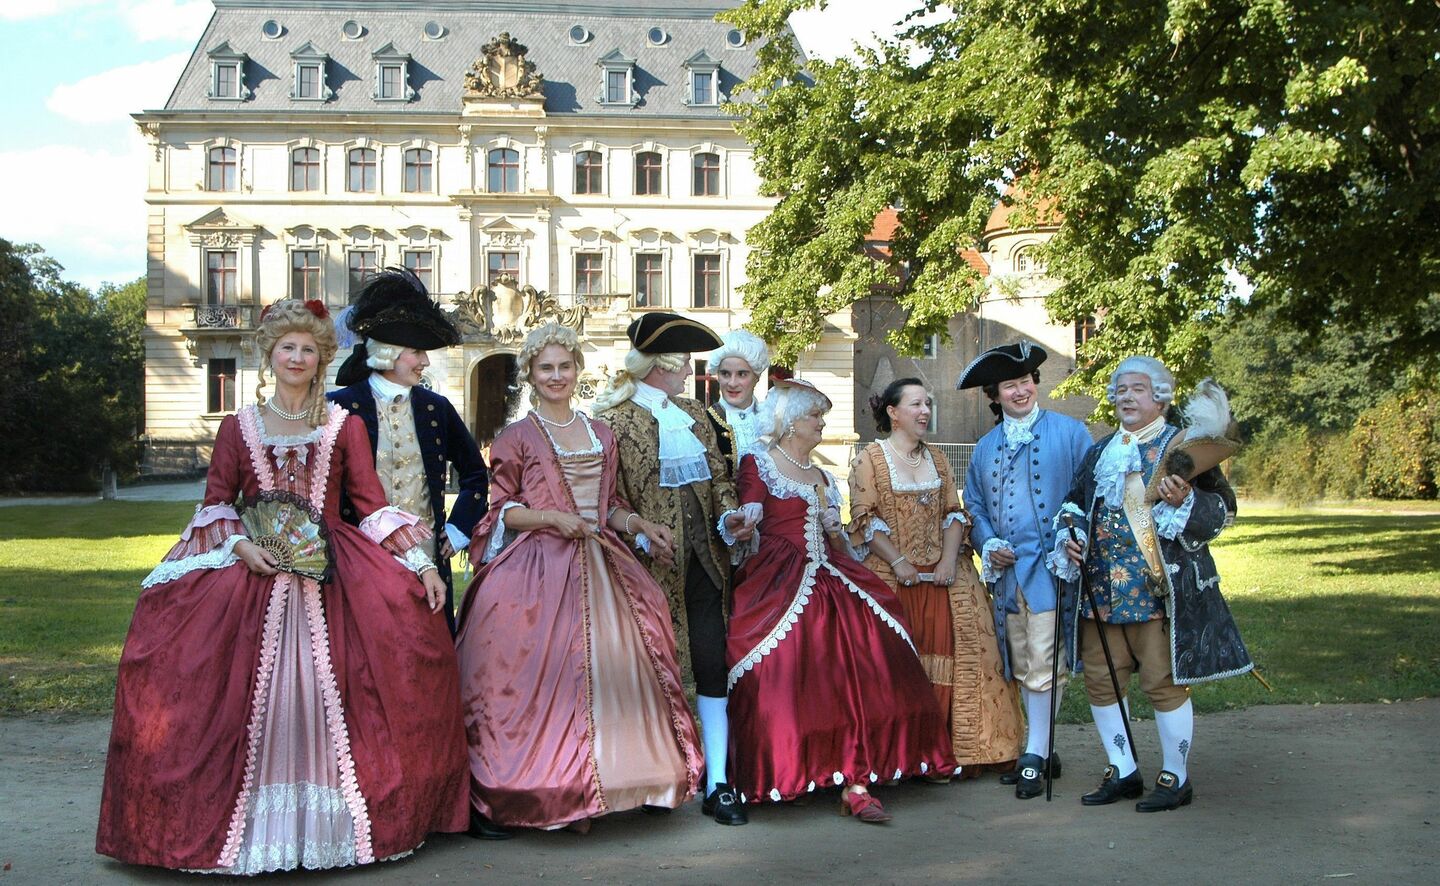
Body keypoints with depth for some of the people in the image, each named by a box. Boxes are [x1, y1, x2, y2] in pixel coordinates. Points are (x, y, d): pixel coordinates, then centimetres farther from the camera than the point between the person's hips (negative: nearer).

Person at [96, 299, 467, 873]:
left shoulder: (345, 427, 9)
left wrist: (420, 564, -5)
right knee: (250, 691, -9)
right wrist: (240, 544, -11)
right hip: (252, 568, 0)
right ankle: (257, 825, 4)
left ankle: (326, 820, 4)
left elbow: (371, 502, 4)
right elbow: (216, 501, 9)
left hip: (333, 571, 0)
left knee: (327, 690, -10)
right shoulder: (238, 426, 11)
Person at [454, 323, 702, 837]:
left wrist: (636, 522, 1)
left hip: (598, 562, 5)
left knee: (607, 669, 1)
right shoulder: (518, 437, 1)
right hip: (538, 568, -5)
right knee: (538, 672, -9)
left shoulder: (600, 434, 16)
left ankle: (586, 788, 11)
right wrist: (551, 517, -15)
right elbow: (500, 510, -1)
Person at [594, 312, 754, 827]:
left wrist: (729, 513, -2)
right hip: (654, 564, -5)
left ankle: (717, 784, 4)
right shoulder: (614, 417, -4)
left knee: (712, 664, 0)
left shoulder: (692, 413, 16)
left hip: (703, 558, 5)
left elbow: (718, 475, 17)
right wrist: (643, 534, -22)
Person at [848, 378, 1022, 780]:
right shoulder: (869, 458, 0)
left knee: (943, 657, -2)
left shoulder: (937, 459, 16)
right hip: (892, 579, -4)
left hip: (942, 577, 4)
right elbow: (865, 519, -6)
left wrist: (949, 559, -5)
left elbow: (954, 514, 11)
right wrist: (898, 561, -14)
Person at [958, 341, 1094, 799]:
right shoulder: (985, 448, 16)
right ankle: (1041, 751, 22)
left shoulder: (1070, 432, 1)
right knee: (1021, 667, 10)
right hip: (1006, 571, 6)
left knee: (1043, 665, -8)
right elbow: (974, 505, 18)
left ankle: (1035, 758, 1)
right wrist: (988, 544, 0)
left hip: (1051, 567, -5)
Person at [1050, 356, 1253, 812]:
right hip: (1102, 588, 6)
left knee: (1164, 682, -1)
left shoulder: (1182, 447, -2)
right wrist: (1068, 540, 5)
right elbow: (1074, 505, 24)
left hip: (1160, 589, -6)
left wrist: (1185, 501, -24)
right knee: (1099, 680, 10)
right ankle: (1123, 772, 24)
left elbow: (1222, 510, -5)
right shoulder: (1100, 452, 15)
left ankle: (1176, 778, 15)